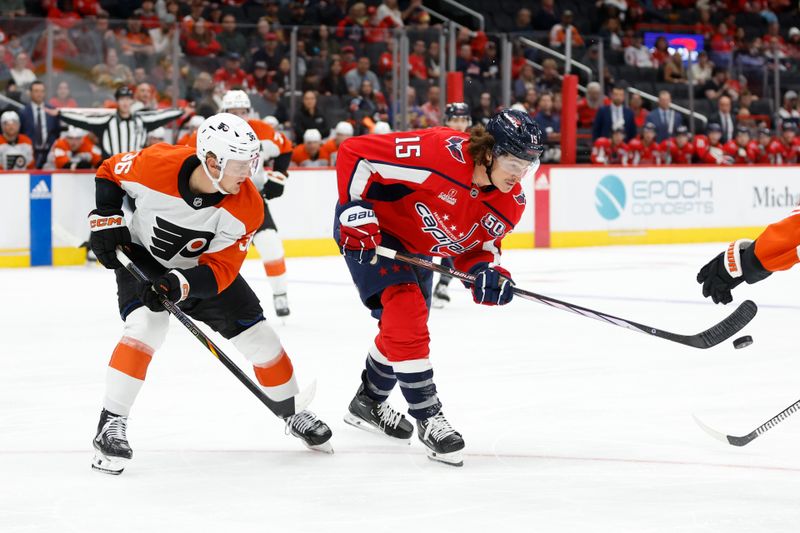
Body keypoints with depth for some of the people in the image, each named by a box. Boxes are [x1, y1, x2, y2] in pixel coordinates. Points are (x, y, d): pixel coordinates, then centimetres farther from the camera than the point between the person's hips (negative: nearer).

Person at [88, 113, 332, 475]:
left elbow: (220, 269, -26)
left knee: (258, 336, 1)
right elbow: (110, 172, -9)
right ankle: (111, 424, -22)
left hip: (202, 267, 3)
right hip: (141, 257, -3)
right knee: (147, 325, -29)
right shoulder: (155, 164, -32)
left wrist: (180, 285, -43)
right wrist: (107, 220, -17)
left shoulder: (246, 206, -27)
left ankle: (292, 412, 25)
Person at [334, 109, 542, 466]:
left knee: (407, 328, 18)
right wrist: (355, 210, -32)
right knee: (405, 313, -20)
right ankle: (428, 417, -10)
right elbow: (354, 153, -30)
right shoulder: (441, 152, -36)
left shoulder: (509, 203, -14)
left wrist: (485, 272, -21)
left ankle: (369, 403, 42)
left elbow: (477, 248, 0)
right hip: (369, 232, -8)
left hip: (418, 250, 8)